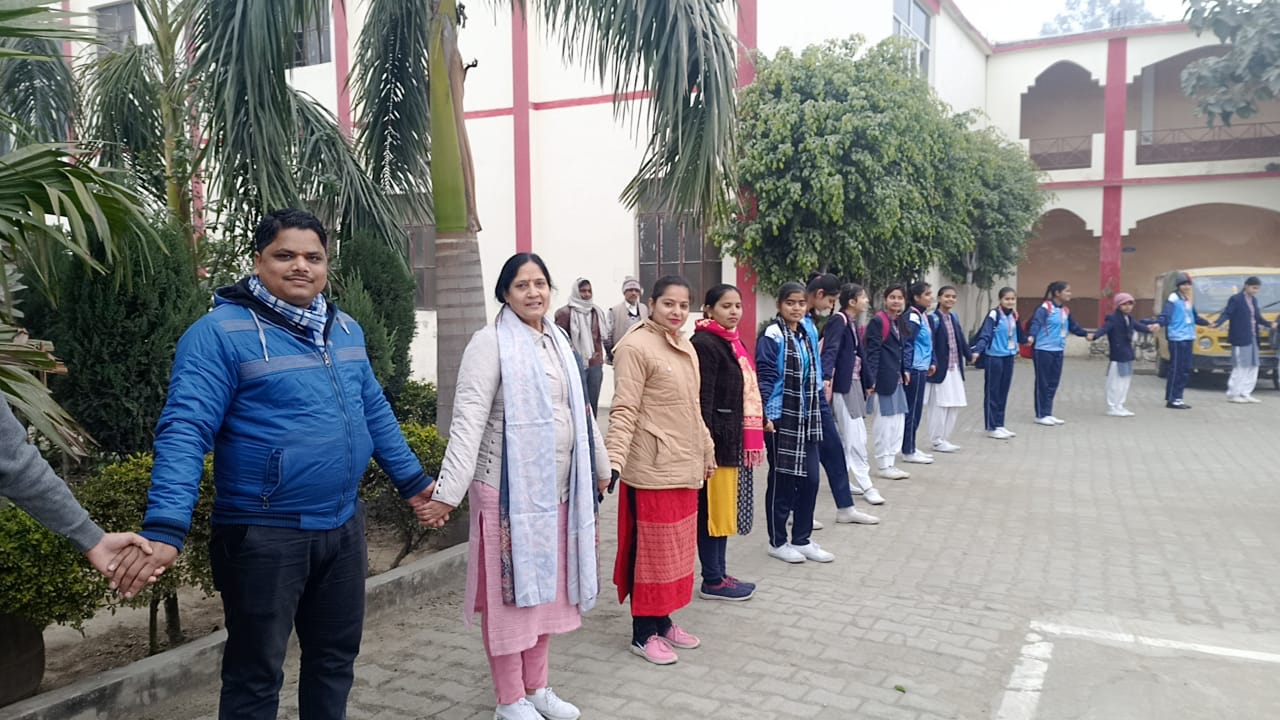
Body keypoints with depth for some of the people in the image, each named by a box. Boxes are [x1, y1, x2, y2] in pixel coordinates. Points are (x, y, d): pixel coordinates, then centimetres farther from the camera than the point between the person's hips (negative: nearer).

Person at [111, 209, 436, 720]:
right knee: (256, 675, 9)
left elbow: (374, 411, 17)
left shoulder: (345, 329, 8)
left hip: (343, 525, 6)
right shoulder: (220, 332, -13)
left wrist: (411, 479, 20)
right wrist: (165, 527, -31)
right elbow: (185, 430, -21)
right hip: (264, 534, -6)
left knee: (336, 657, 20)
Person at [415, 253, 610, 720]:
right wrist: (448, 490, -23)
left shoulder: (559, 342, 11)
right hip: (508, 488, -7)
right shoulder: (491, 342, -10)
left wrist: (600, 466, 24)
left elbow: (580, 410, 19)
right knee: (510, 590, 4)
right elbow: (468, 420, -18)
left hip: (558, 488, 7)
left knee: (546, 586, 15)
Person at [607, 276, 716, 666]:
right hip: (653, 469, -8)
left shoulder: (686, 348, 13)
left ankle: (663, 621, 28)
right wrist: (614, 460, -27)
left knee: (677, 548, 15)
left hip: (685, 466, 8)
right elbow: (624, 412, -18)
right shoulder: (636, 347, -13)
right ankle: (644, 633, 14)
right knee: (651, 548, 1)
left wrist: (706, 450, 23)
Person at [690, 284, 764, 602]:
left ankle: (719, 573, 24)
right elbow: (702, 400, -19)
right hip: (717, 440, -9)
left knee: (724, 509, 15)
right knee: (713, 509, 0)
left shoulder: (733, 343, 14)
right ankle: (712, 581, 9)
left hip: (735, 440, 9)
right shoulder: (704, 344, -14)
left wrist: (752, 439, 16)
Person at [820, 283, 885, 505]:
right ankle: (865, 485, -1)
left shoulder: (853, 323, 12)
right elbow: (830, 350, -23)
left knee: (845, 437, 15)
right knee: (855, 437, -6)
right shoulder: (838, 321, -13)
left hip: (853, 383, 9)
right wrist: (827, 377, -35)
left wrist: (867, 382, 12)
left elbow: (857, 353, 14)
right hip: (842, 384, -9)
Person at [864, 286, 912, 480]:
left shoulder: (899, 322, 14)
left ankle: (890, 463, 21)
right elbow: (872, 352, -16)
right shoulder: (878, 321, -12)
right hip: (882, 379, -9)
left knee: (898, 422, 11)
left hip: (896, 379, 9)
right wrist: (870, 380, -19)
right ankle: (883, 466, 11)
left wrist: (904, 371, 13)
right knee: (883, 423, 0)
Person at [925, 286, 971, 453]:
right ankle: (937, 440, 10)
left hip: (955, 368, 8)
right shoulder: (933, 318, -10)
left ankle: (944, 438, 22)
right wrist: (932, 364, -25)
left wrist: (969, 356, 13)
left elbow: (961, 339, 16)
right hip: (941, 368, -7)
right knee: (939, 405, -1)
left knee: (954, 405, 11)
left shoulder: (954, 317, 12)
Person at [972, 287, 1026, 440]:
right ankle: (992, 428, 6)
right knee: (992, 393, 1)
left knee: (1003, 393, 12)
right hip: (994, 357, -7)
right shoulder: (994, 315, -13)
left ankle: (999, 425, 21)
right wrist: (977, 351, -32)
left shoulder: (1013, 315, 7)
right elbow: (985, 335, -20)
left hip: (1008, 357, 7)